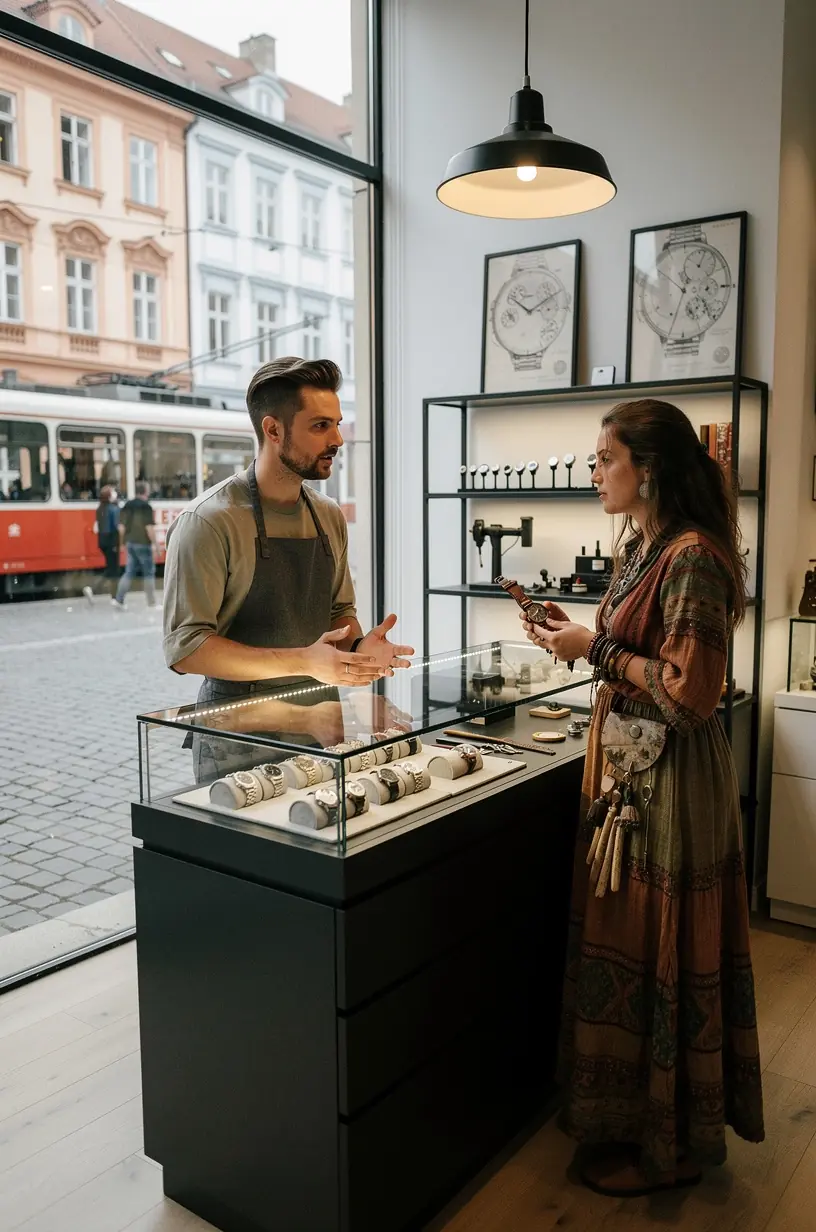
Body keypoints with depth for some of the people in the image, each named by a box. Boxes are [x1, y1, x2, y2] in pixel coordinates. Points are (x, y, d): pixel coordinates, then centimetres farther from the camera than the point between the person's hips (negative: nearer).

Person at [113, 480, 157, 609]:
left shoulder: (127, 505, 9)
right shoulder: (146, 506, -12)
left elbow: (121, 527, 12)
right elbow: (149, 527, -18)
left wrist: (125, 540, 21)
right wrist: (154, 543, -12)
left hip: (130, 543, 7)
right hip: (143, 543, -7)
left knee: (129, 572, 10)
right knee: (149, 572, 3)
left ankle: (118, 599, 3)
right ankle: (151, 603, 6)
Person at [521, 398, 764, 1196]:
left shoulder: (692, 558, -20)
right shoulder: (635, 546, 9)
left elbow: (689, 694, -23)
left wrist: (596, 650, -17)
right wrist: (576, 635, 3)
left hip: (670, 774, -9)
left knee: (661, 949, 5)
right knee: (620, 938, 19)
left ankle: (670, 1145, 27)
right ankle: (626, 1114, 40)